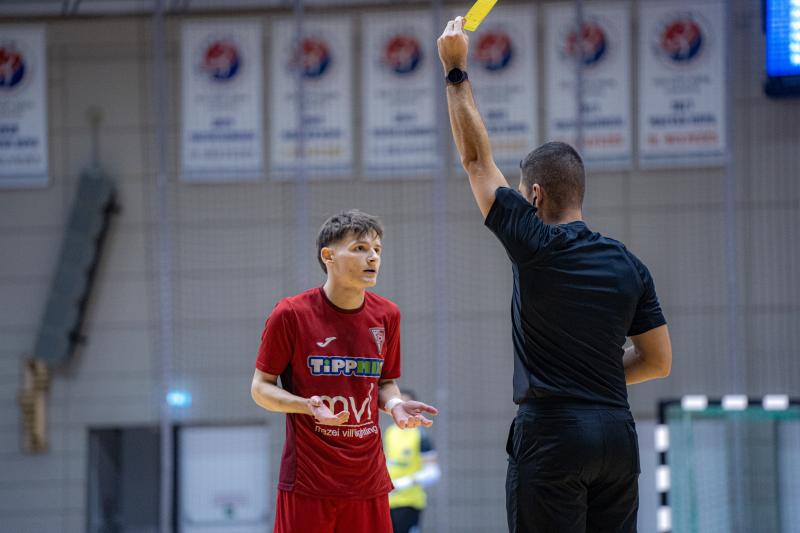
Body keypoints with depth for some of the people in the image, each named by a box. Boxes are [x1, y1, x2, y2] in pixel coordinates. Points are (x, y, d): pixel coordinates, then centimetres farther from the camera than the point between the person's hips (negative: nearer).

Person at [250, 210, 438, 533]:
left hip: (368, 480, 4)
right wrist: (308, 406, -18)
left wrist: (394, 405, -5)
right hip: (308, 480, -4)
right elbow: (261, 387, 0)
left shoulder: (386, 316, 6)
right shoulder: (291, 315, -7)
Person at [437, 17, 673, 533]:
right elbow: (658, 361, 12)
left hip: (552, 436, -5)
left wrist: (456, 72, 9)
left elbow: (477, 159, 2)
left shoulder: (537, 247, -6)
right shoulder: (630, 266, 8)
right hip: (618, 433, 6)